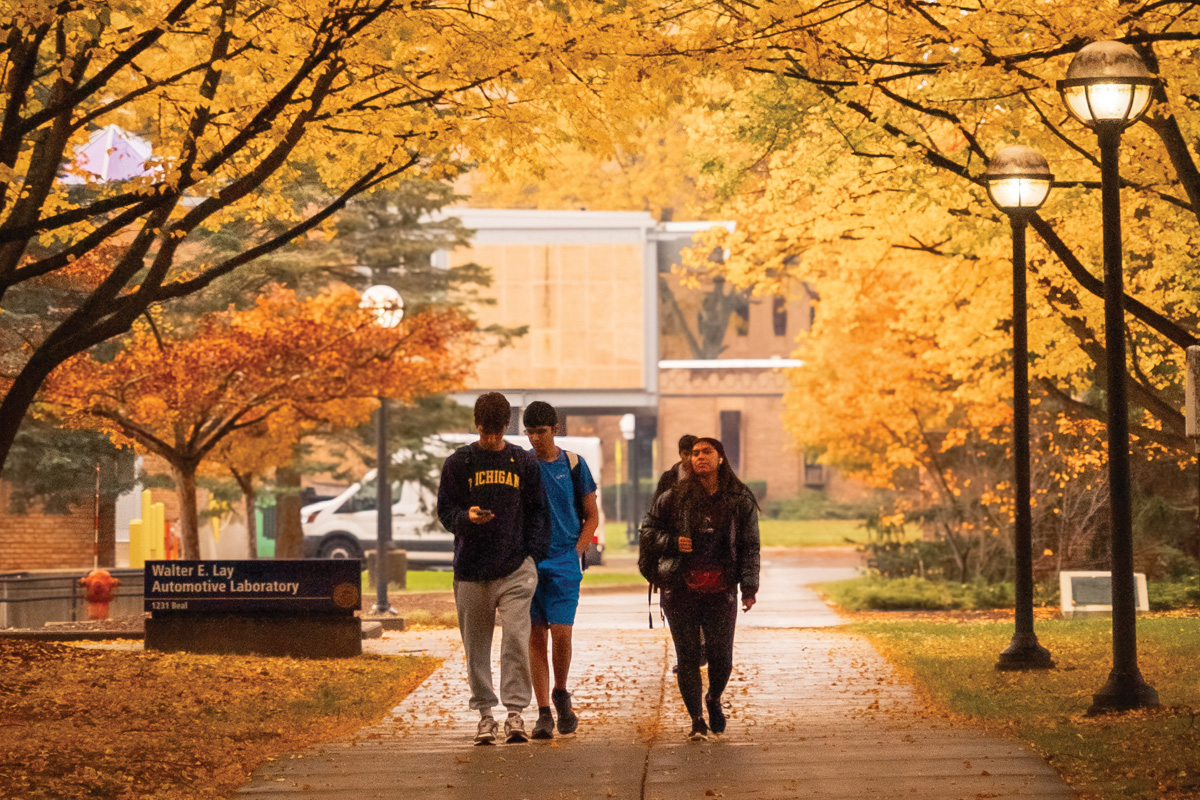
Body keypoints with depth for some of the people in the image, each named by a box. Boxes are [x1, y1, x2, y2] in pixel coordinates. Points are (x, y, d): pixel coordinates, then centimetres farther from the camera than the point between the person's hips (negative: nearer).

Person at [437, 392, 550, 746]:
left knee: (516, 637, -13)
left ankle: (515, 710, -10)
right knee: (476, 646, 5)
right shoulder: (458, 462, 5)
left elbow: (538, 513, 12)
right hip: (471, 570, 1)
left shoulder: (524, 462, 9)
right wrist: (466, 517, -18)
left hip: (515, 570, -1)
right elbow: (445, 511, 5)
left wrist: (533, 557, 2)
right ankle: (485, 713, 14)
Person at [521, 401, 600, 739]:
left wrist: (576, 552, -1)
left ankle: (560, 694, 14)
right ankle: (544, 712, 3)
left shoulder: (573, 464, 4)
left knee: (560, 632, -11)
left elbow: (592, 516, 10)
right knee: (535, 637, -1)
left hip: (564, 561, -1)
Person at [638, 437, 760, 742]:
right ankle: (696, 720, 13)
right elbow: (648, 528, 11)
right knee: (688, 656, 1)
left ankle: (714, 699, 32)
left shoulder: (740, 500, 4)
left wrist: (749, 588, 0)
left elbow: (749, 545, 6)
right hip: (680, 590, 0)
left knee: (721, 657, 0)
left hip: (721, 590, 0)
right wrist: (672, 542, -8)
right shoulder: (676, 497, 2)